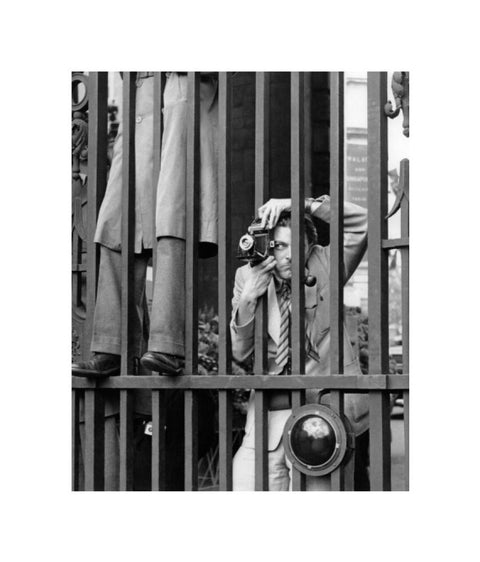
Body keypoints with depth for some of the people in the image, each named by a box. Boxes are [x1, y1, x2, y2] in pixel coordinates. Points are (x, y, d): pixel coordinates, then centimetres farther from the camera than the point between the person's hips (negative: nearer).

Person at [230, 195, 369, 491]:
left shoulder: (324, 267, 3)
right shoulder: (248, 276, 7)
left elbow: (362, 222, -11)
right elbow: (239, 353, 4)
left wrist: (301, 205, -16)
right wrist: (248, 298, -11)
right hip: (266, 424, 2)